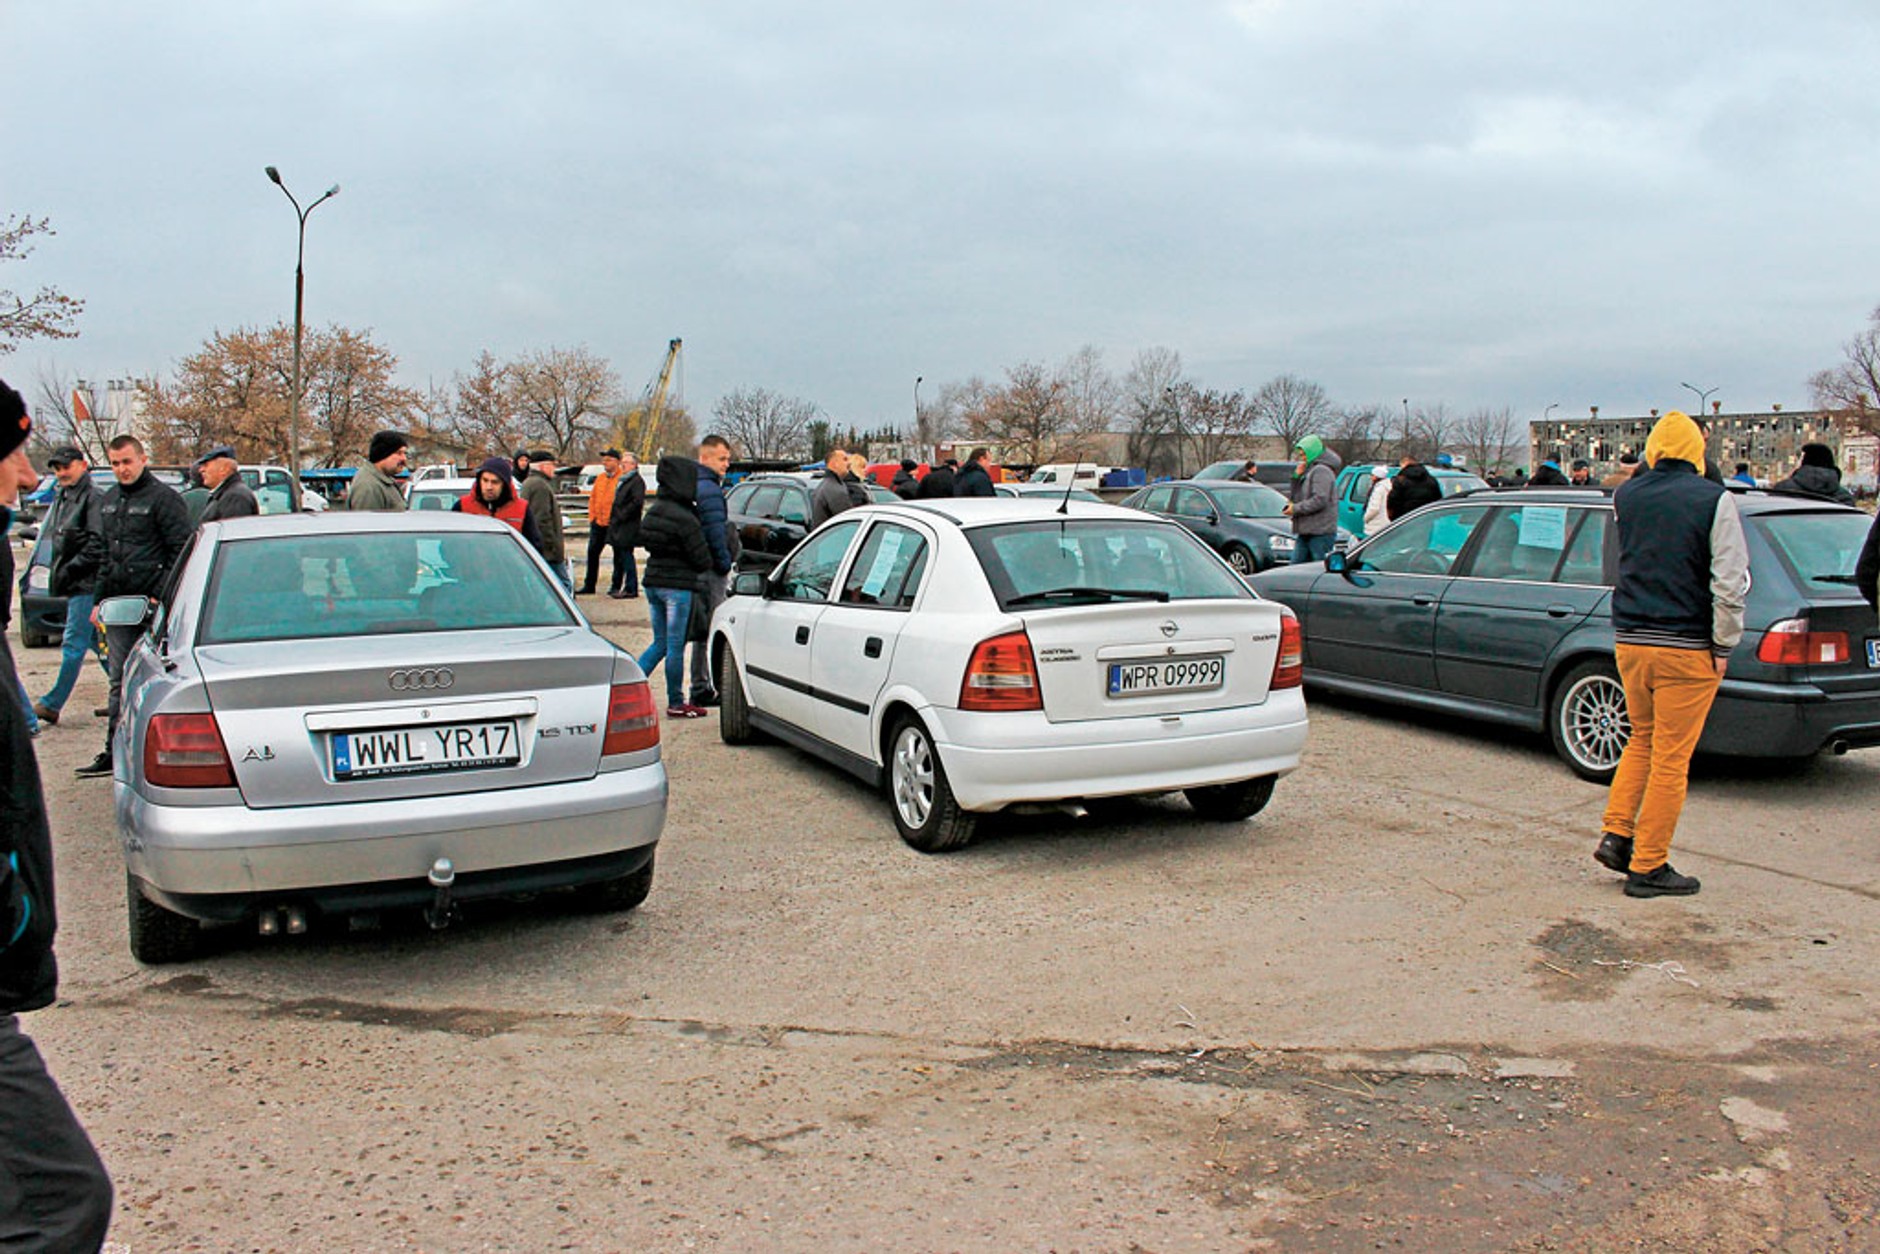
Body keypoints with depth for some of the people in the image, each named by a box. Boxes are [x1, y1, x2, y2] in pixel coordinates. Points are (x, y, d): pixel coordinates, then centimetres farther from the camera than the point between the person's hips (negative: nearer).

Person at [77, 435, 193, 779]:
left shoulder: (163, 498, -7)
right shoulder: (108, 502, 18)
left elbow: (181, 551, -11)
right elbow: (106, 554, 24)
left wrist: (162, 596, -16)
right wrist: (99, 599, 18)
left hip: (152, 605, -7)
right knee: (119, 679, 10)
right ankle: (113, 751, 15)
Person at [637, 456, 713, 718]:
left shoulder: (654, 510, 6)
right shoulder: (684, 519, -18)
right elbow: (702, 559, -13)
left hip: (652, 581, 8)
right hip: (678, 586, -8)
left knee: (660, 643, 18)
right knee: (676, 647, 2)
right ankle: (675, 704, 12)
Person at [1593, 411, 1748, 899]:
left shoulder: (1625, 496, 4)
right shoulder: (1713, 499, -9)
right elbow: (1731, 582, -12)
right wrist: (1723, 645, -3)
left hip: (1630, 640, 5)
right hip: (1686, 648, -5)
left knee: (1642, 739, 23)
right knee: (1670, 757, 3)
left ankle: (1615, 835, 15)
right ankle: (1648, 866, 8)